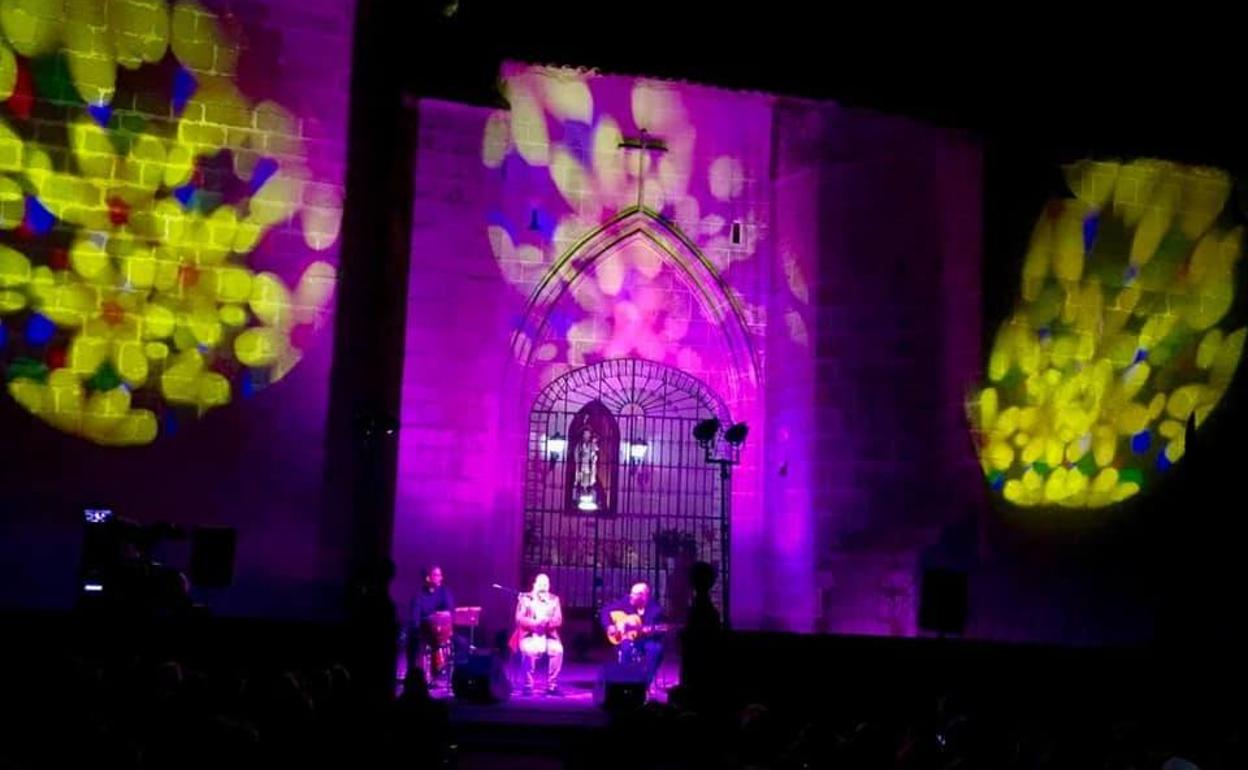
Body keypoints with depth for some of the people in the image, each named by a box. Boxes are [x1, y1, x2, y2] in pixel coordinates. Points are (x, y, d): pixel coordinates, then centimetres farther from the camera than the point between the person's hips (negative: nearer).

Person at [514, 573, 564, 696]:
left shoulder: (554, 599, 13)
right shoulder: (525, 598, 6)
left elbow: (558, 620, 3)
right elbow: (519, 619, -4)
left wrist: (547, 622, -19)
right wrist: (535, 622, -21)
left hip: (549, 636, 2)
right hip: (530, 635, -2)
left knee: (557, 649, -30)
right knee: (530, 650, -36)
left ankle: (551, 685, -20)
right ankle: (528, 685, -23)